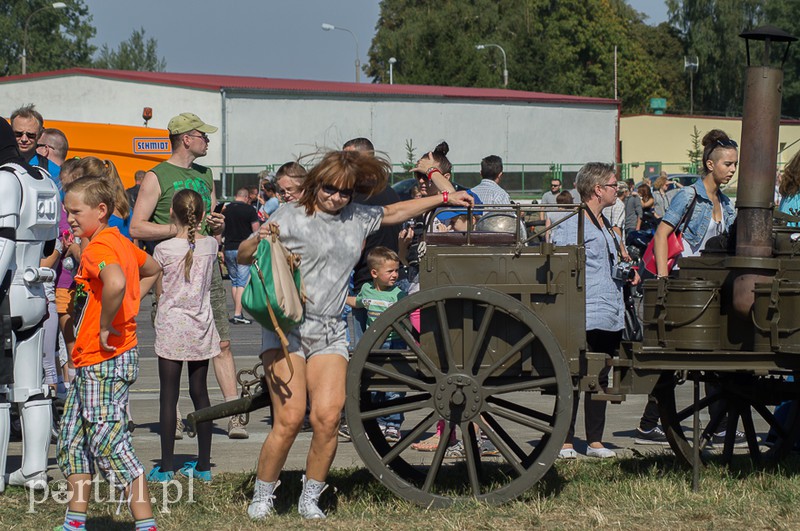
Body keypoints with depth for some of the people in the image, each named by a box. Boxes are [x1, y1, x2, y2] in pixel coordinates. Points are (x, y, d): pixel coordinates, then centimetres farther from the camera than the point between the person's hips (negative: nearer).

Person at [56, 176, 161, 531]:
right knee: (72, 440, 17)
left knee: (107, 443, -9)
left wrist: (106, 326, -26)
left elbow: (116, 283, -40)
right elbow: (152, 270, 32)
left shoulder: (97, 248, -17)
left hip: (106, 360, -11)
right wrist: (124, 309, 21)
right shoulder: (120, 242, 13)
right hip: (90, 363, 11)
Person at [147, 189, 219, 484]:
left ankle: (166, 466, -1)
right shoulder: (210, 245, 0)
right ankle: (203, 464, 12)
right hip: (201, 327, 3)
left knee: (168, 396, 0)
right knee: (200, 393, 10)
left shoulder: (163, 249, -9)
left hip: (171, 327, -3)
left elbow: (159, 292, 1)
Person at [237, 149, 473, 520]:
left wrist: (445, 198, 35)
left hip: (330, 332, 4)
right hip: (287, 326, -4)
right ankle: (261, 498, 3)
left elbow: (393, 212, 33)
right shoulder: (292, 216, 0)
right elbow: (243, 257, -1)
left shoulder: (357, 218, 14)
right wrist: (259, 240, -22)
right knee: (289, 419, -15)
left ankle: (311, 499, 4)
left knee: (327, 417, -13)